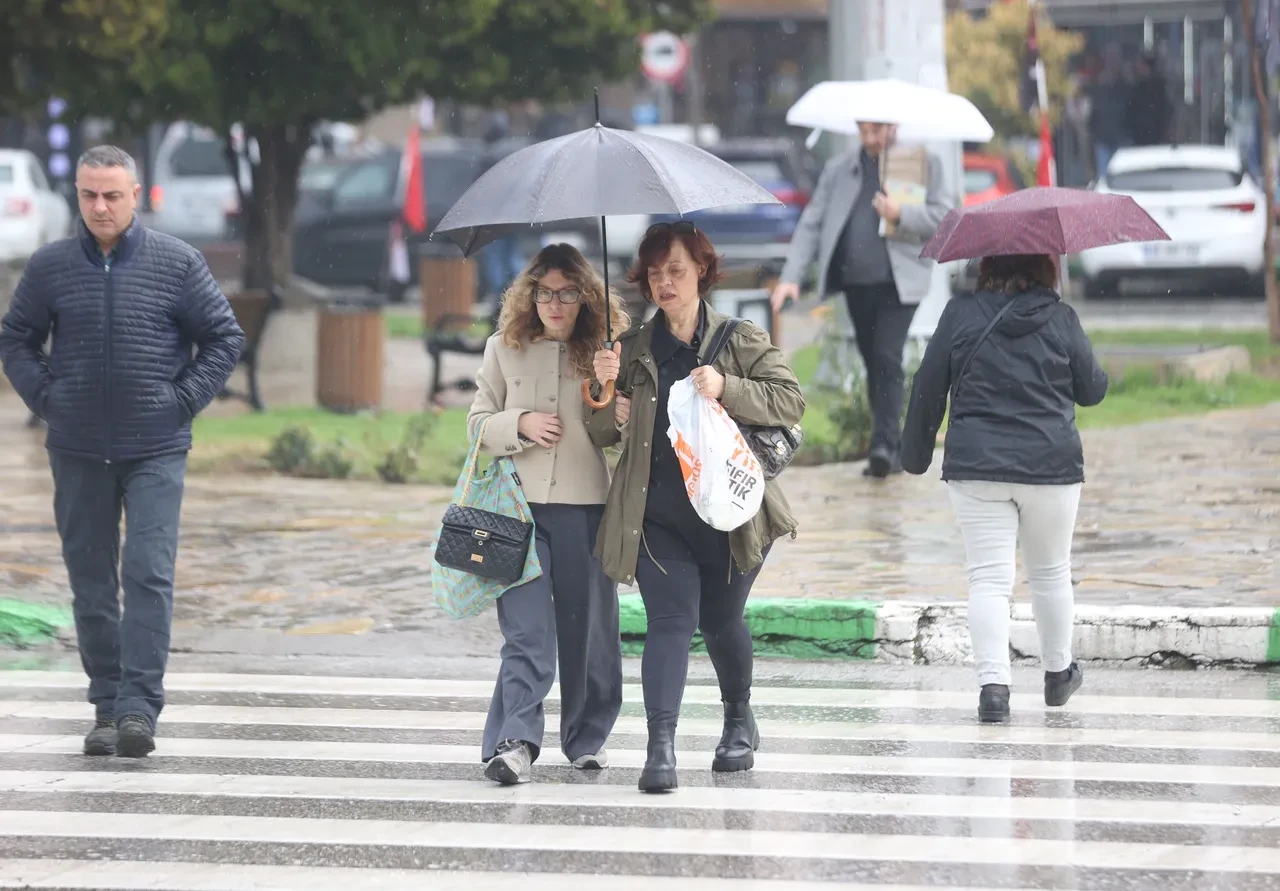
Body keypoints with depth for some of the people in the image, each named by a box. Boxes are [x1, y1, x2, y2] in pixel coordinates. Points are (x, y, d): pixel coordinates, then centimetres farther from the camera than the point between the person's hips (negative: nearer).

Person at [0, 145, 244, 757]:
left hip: (155, 451, -2)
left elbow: (224, 339, 6)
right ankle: (107, 706, 15)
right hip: (78, 451, 2)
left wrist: (182, 402, -3)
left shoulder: (178, 264, -2)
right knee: (90, 581, 6)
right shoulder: (50, 267, 2)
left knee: (149, 574, -11)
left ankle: (139, 707, -12)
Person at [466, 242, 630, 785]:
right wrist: (521, 424, -10)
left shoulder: (600, 352, 7)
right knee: (526, 627, -12)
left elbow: (614, 435, 7)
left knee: (587, 627, 6)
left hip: (584, 504, 1)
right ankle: (515, 741, -18)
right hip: (520, 502, -1)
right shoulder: (504, 350, 6)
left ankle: (587, 737, 20)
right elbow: (478, 424, 9)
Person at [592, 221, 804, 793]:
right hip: (657, 515, 1)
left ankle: (739, 721, 38)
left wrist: (726, 389, -17)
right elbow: (607, 433, 15)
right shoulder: (632, 350, 9)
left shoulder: (742, 341, 3)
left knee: (720, 621, 13)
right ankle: (661, 744, -21)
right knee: (669, 620, -13)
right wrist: (606, 391, -6)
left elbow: (791, 401, -4)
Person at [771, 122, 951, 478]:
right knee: (874, 364, 7)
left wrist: (901, 215, -19)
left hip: (899, 282, -4)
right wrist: (791, 277, -5)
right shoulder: (838, 169, 12)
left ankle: (884, 444, -19)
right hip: (856, 283, 4)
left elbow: (945, 215, -2)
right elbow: (811, 224, 7)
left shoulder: (923, 164, 4)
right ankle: (895, 448, 14)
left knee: (887, 358, -16)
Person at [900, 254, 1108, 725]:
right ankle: (1058, 673, 33)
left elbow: (927, 390, 2)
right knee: (1050, 573, 18)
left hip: (976, 468, 0)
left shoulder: (961, 314, -2)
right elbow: (1092, 390, 6)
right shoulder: (1060, 318, -2)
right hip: (1051, 467, 1)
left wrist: (915, 453, 14)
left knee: (989, 579, -1)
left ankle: (993, 683, -15)